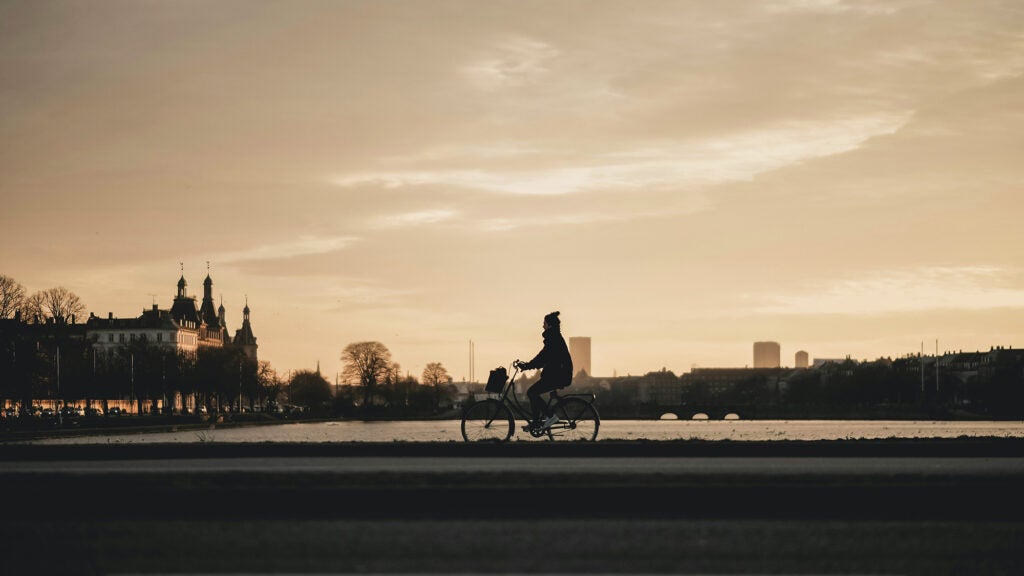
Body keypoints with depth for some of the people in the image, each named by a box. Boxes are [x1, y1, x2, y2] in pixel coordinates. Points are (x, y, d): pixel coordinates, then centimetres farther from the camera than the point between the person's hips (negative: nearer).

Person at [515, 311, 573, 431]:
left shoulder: (554, 339, -15)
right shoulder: (554, 338, 17)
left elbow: (544, 357, -22)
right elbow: (544, 357, 21)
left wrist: (527, 366, -22)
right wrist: (528, 365, 16)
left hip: (558, 375, -10)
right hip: (556, 374, 10)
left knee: (532, 392, -12)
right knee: (533, 392, 11)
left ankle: (551, 416, -9)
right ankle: (536, 421, 13)